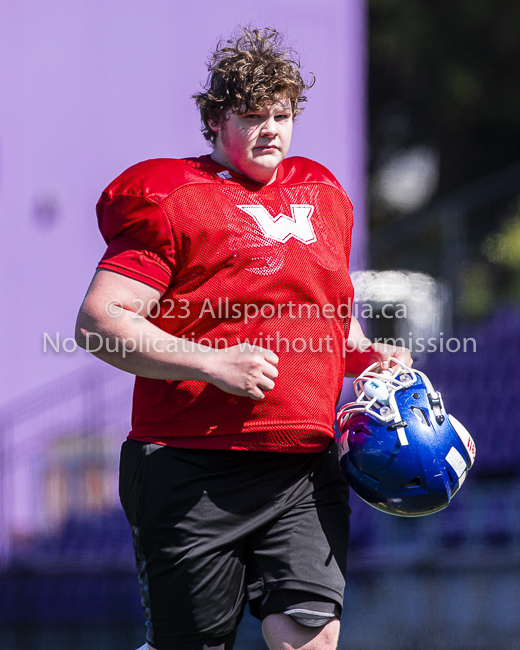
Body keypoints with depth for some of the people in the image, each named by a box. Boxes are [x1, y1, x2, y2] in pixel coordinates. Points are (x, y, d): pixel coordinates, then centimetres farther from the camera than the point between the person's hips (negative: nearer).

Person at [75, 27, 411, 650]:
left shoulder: (322, 196, 17)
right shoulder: (171, 201, -4)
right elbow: (97, 322, -12)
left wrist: (365, 357, 11)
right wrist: (214, 364, -19)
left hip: (306, 468, 5)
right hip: (193, 473, -5)